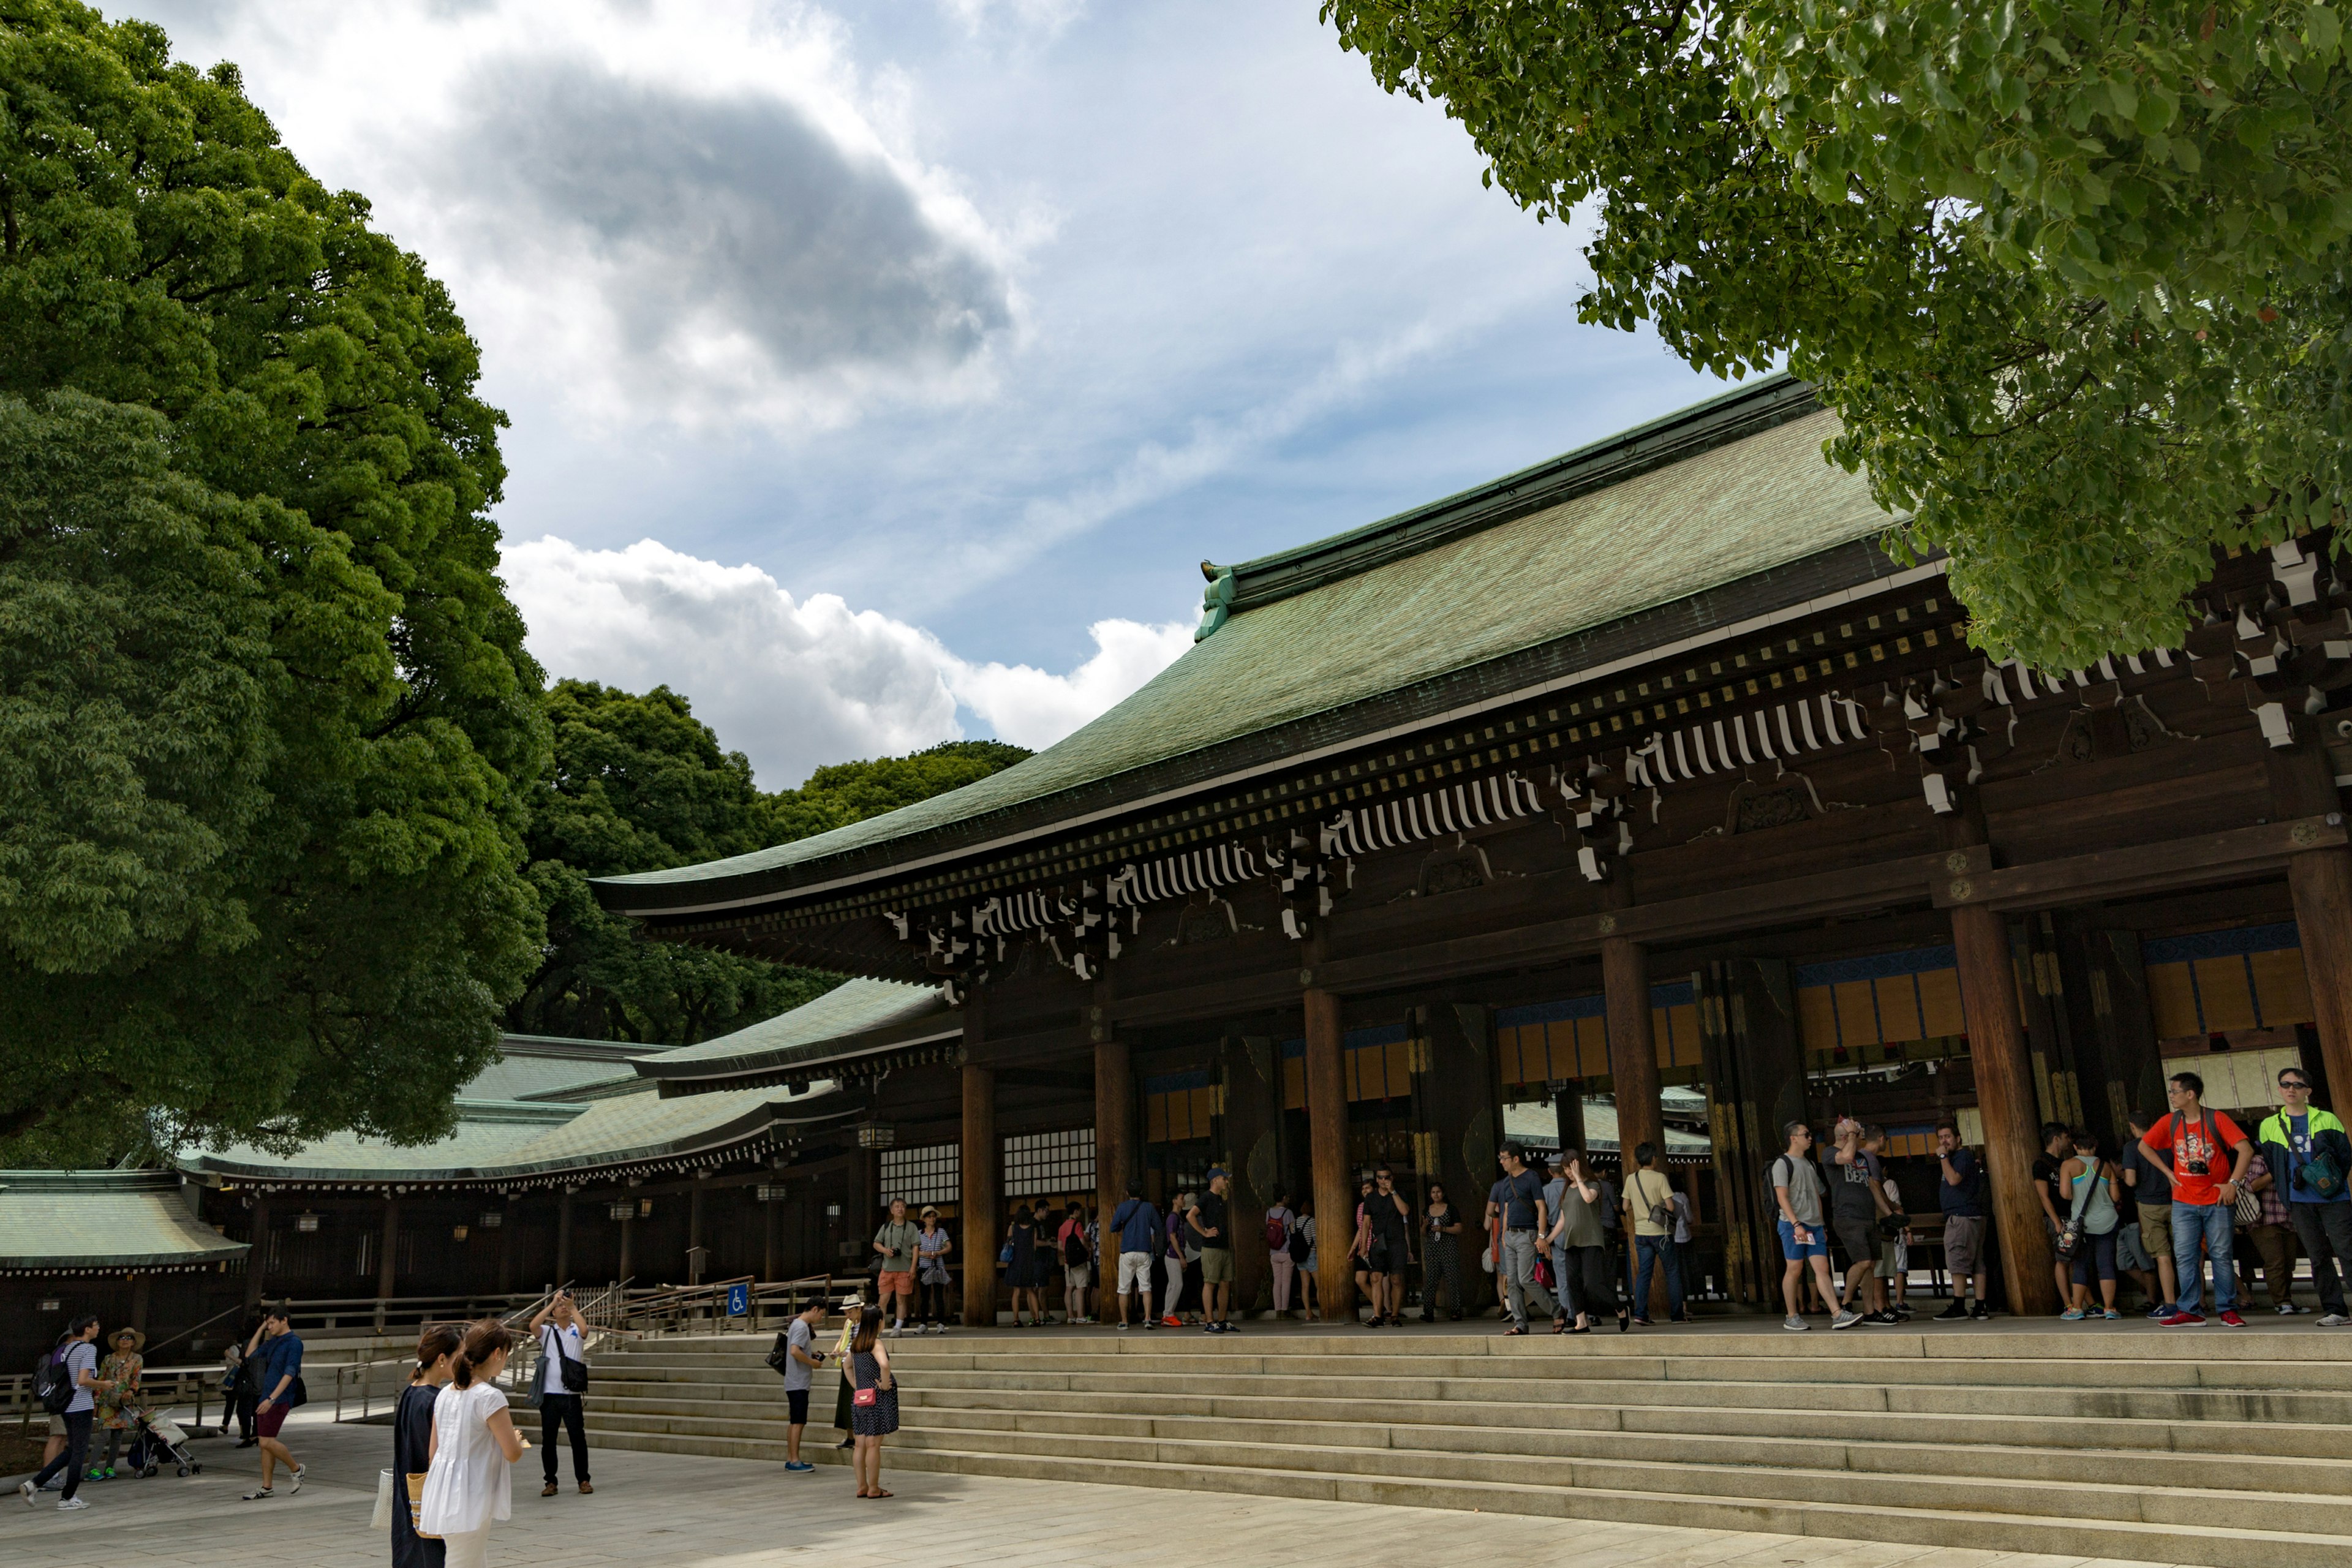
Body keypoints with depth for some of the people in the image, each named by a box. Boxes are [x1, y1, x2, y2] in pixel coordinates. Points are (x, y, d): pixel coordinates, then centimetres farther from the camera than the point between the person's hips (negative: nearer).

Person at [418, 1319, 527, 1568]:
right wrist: (517, 1438, 5)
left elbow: (433, 1450, 12)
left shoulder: (445, 1394, 6)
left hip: (443, 1498, 8)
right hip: (469, 1502, -8)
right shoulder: (490, 1397, -17)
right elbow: (513, 1453, -16)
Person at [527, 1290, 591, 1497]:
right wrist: (553, 1302, -16)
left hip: (572, 1395, -1)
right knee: (548, 1440, 4)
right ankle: (551, 1482, 13)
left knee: (578, 1438, 1)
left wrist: (573, 1306, -15)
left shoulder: (577, 1331, 8)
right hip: (549, 1394, 1)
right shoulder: (547, 1332, 9)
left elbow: (584, 1329, -16)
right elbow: (533, 1326, -13)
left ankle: (583, 1480, 10)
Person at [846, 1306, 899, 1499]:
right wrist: (885, 1384, -18)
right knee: (873, 1445, -3)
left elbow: (848, 1367, 27)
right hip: (878, 1398, -8)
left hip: (861, 1397, 8)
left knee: (861, 1445, 11)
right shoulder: (876, 1343, -14)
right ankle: (874, 1488, 2)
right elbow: (884, 1364, -32)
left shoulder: (855, 1344, 10)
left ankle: (862, 1487, 17)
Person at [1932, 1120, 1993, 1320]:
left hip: (1962, 1217, -10)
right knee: (1976, 1265, 6)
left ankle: (1958, 1307, -13)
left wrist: (1943, 1157, -16)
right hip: (1971, 1218, 10)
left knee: (1957, 1262, -11)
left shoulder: (1963, 1156, -8)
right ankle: (1980, 1309, 6)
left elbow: (1954, 1179, -23)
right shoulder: (1956, 1158, 22)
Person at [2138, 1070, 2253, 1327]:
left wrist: (2232, 1183, -14)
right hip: (2184, 1203, 3)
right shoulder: (2170, 1123, 4)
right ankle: (2189, 1312, 4)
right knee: (2185, 1257, 0)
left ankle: (2228, 1310, 10)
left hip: (2218, 1201, -3)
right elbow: (2144, 1145, 17)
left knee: (2221, 1255, 1)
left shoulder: (2216, 1120, -7)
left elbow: (2246, 1150, -11)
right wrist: (2168, 1173, 10)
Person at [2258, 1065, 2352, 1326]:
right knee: (2318, 1256, 4)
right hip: (2299, 1202, 2)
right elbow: (2268, 1166, 15)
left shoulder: (2327, 1120, 7)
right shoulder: (2269, 1126, 11)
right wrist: (2287, 1190, 11)